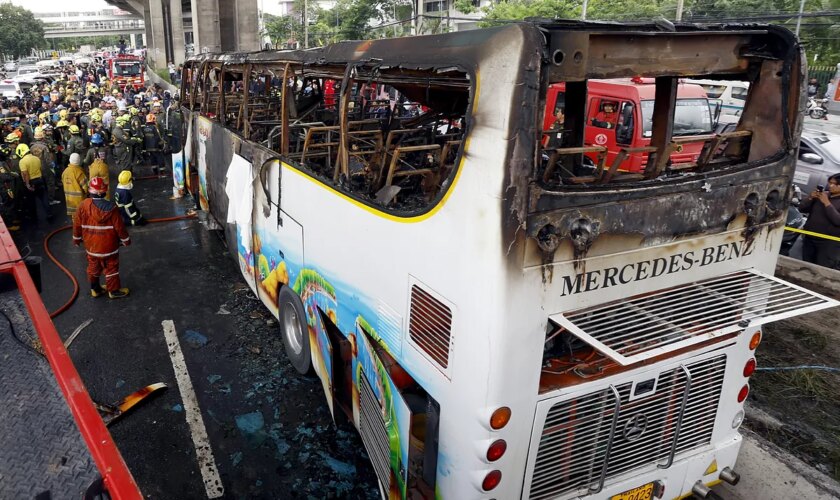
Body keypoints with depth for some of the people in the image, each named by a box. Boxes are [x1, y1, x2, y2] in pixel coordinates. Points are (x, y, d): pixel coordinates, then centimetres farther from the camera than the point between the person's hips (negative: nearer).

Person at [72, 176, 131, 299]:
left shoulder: (83, 206, -10)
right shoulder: (111, 208, -20)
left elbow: (77, 224, -1)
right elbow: (119, 226, -14)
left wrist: (77, 239, 15)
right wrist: (126, 240, 1)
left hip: (91, 246, 4)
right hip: (108, 246, -4)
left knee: (93, 267, 20)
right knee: (111, 268, 10)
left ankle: (95, 289, 34)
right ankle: (114, 290, 20)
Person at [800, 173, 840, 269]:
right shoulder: (822, 194, 7)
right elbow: (802, 209, 7)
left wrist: (827, 203, -19)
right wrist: (811, 198, -10)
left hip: (829, 242, -5)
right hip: (809, 239, 5)